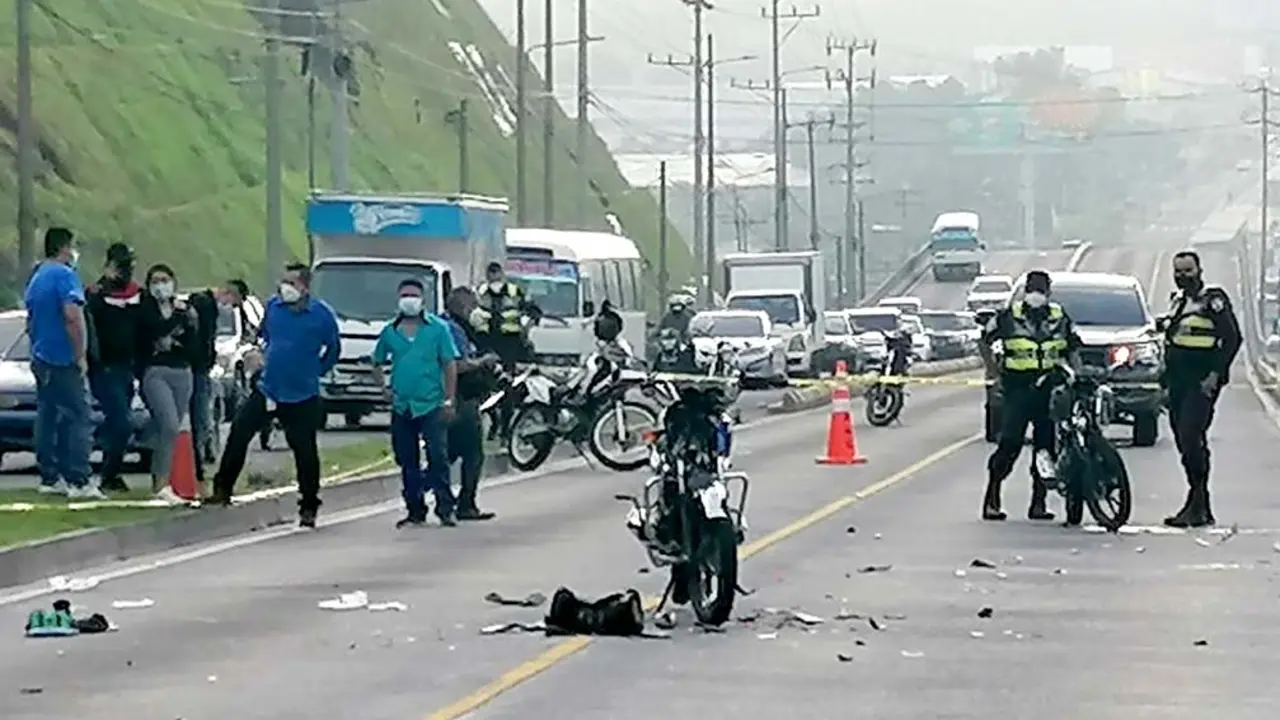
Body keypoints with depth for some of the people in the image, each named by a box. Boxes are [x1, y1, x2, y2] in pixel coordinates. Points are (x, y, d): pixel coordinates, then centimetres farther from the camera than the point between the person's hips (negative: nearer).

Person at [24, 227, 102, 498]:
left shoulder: (36, 277, 15)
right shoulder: (64, 275, -13)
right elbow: (73, 317, -23)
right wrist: (81, 356, -18)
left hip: (40, 359, 9)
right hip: (62, 360, -9)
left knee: (47, 417, 10)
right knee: (78, 419, -9)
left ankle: (49, 478, 11)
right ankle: (79, 481, -15)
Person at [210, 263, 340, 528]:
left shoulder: (321, 314, -10)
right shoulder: (273, 305, 1)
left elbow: (333, 348, 5)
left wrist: (314, 371, 2)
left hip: (302, 397, -3)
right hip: (267, 389, 3)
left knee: (305, 451, 1)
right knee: (238, 435, -4)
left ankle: (309, 508, 13)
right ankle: (222, 489, 9)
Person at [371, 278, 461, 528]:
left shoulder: (438, 328, -1)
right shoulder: (390, 332, 8)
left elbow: (450, 365, -1)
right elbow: (377, 362, 20)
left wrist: (449, 401, -7)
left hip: (431, 405, -4)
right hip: (401, 407, 4)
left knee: (438, 457, -10)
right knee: (407, 462, 8)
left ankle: (445, 508, -5)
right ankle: (415, 511, 16)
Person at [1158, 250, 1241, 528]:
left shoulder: (1213, 300, -7)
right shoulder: (1177, 300, 18)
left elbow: (1232, 338, -13)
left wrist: (1215, 374, -18)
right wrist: (1167, 375, 17)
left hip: (1201, 382, -8)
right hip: (1178, 382, 8)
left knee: (1191, 438, -17)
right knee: (1184, 440, 7)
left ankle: (1197, 504, -14)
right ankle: (1202, 508, 13)